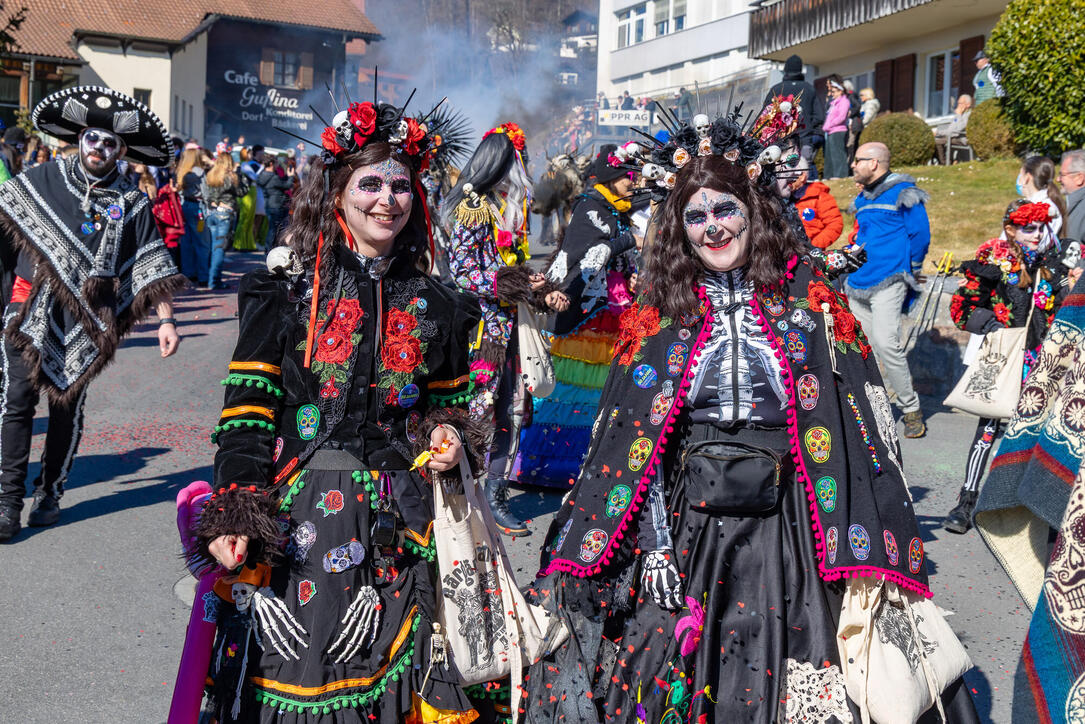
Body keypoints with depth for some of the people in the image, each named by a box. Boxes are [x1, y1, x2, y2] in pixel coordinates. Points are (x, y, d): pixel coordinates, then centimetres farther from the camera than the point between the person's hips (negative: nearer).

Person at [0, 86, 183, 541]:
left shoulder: (131, 205, 5)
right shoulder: (40, 181, 6)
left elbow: (151, 266, 3)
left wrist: (166, 320, -4)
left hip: (86, 322, 0)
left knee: (68, 407, 8)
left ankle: (49, 494, 23)